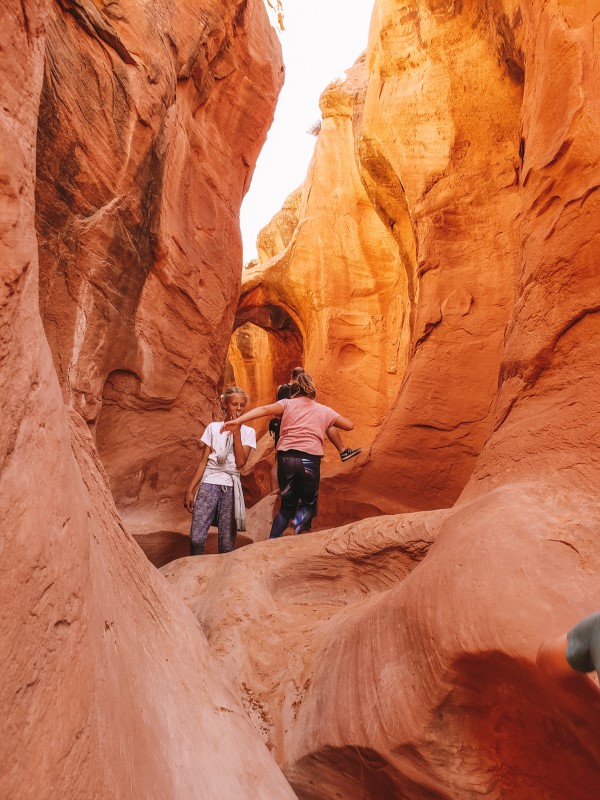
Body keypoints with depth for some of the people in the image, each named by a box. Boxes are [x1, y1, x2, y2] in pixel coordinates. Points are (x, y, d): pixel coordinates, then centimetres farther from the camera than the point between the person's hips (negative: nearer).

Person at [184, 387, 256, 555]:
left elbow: (240, 462, -7)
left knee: (227, 543, -2)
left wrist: (236, 431, -6)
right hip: (209, 484, 0)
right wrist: (190, 490, -1)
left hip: (230, 487, 0)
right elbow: (203, 461, 6)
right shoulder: (213, 427, 9)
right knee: (196, 538, -9)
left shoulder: (248, 432, 8)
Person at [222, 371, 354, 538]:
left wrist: (238, 421, -13)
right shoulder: (325, 411, 20)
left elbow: (264, 409, -3)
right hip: (310, 460, -1)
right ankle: (299, 521, -13)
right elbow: (350, 425, 29)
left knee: (287, 505, 20)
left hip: (286, 457, 1)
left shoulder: (287, 403, 16)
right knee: (309, 504, 21)